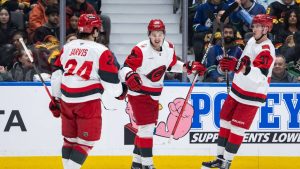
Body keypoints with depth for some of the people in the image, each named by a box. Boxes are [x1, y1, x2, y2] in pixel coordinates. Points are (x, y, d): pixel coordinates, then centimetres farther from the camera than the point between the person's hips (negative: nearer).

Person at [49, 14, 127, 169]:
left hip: (66, 101, 6)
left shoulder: (67, 47, 7)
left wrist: (55, 99, 21)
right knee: (86, 141, 2)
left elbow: (57, 75, 11)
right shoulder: (101, 52, -9)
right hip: (88, 102, -6)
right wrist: (120, 92, 15)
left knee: (70, 138, 19)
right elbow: (110, 80, -7)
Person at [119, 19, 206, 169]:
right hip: (139, 93, -8)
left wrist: (189, 67, 8)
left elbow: (172, 65, 18)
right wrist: (130, 76, -44)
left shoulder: (169, 48, -1)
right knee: (146, 127, -14)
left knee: (148, 127, 15)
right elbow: (125, 68, -24)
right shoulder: (141, 50, -22)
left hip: (154, 95, 8)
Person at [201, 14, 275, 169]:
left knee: (237, 128, -7)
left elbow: (259, 76, -38)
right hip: (237, 90, 9)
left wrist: (238, 66, -49)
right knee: (225, 121, 11)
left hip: (252, 96, -9)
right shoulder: (252, 41, 4)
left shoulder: (266, 50, -23)